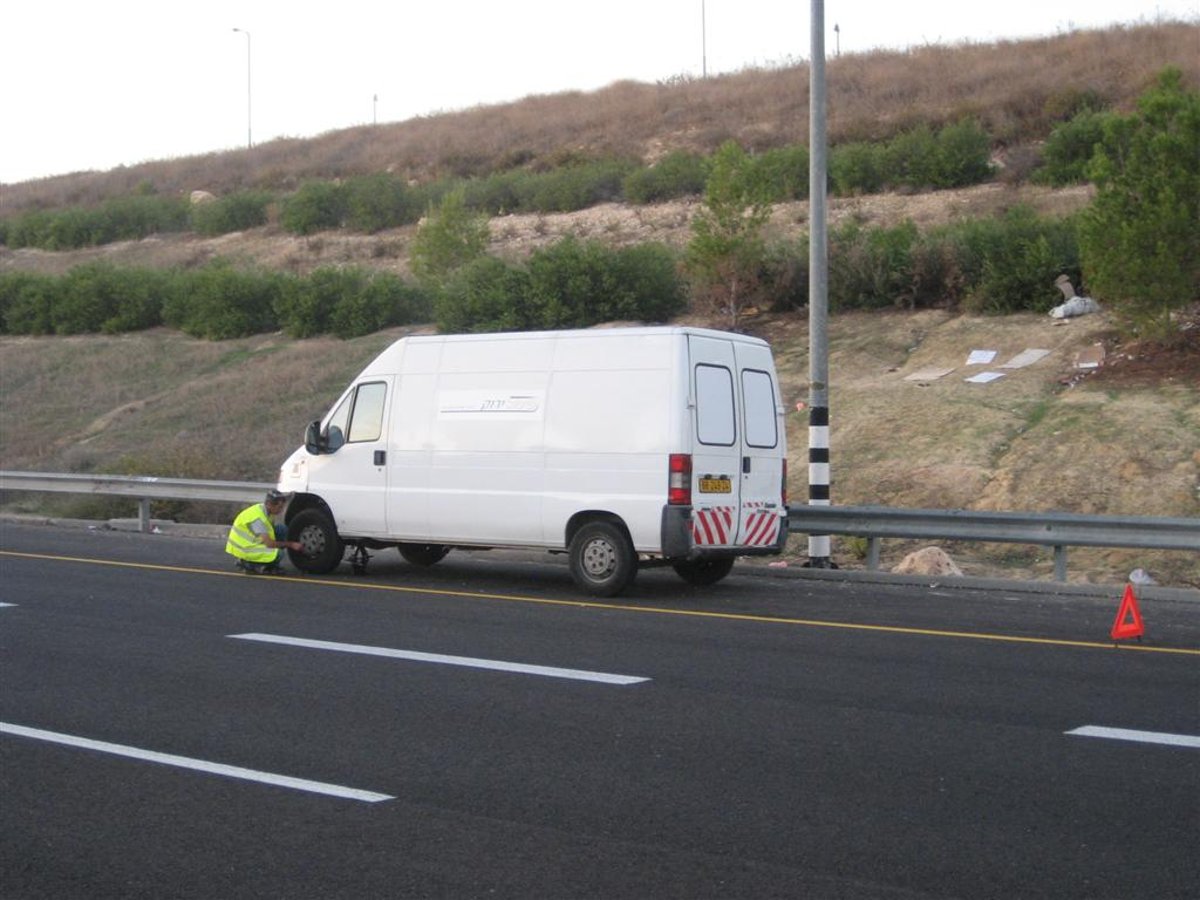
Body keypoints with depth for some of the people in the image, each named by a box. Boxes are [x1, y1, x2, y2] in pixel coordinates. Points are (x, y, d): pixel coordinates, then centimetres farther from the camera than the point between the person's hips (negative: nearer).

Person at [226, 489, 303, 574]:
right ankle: (250, 565, -2)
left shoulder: (264, 510, 0)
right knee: (278, 554, -25)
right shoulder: (258, 517, -28)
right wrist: (291, 544, -21)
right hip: (244, 548, -9)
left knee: (282, 529, -1)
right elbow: (269, 543, -29)